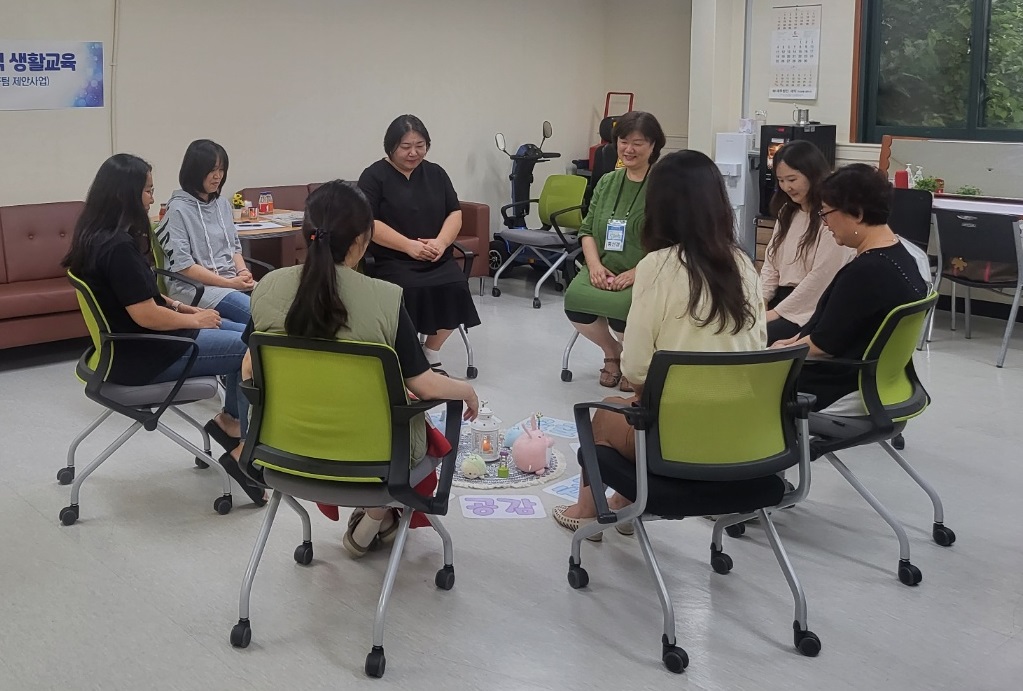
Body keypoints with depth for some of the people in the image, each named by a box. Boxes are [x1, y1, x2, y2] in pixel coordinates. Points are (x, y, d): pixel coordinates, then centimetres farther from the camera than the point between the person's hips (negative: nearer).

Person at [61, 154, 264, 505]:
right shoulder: (118, 247, -25)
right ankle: (247, 450, 1)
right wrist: (194, 320, -10)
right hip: (140, 356, -10)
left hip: (131, 343, 10)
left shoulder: (96, 237, 6)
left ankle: (230, 420, 16)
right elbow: (146, 316, -25)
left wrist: (180, 306, 6)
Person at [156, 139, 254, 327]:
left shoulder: (222, 203, 16)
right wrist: (229, 283, -15)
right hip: (195, 286, -7)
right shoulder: (178, 209, -6)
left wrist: (242, 272, -1)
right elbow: (182, 265, -11)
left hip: (232, 281, 7)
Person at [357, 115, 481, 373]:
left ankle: (431, 354, -2)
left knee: (455, 287, -24)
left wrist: (441, 242, -9)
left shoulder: (435, 173, 16)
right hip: (392, 260, -4)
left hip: (437, 259, 4)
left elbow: (455, 213, 11)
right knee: (412, 290, -32)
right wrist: (409, 246, -17)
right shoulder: (374, 176, 1)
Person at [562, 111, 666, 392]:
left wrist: (635, 272, -20)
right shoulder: (607, 182, 15)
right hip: (604, 270, 5)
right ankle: (611, 351, 8)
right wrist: (594, 264, -4)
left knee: (621, 308, -34)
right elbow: (587, 229, 15)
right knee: (574, 299, -25)